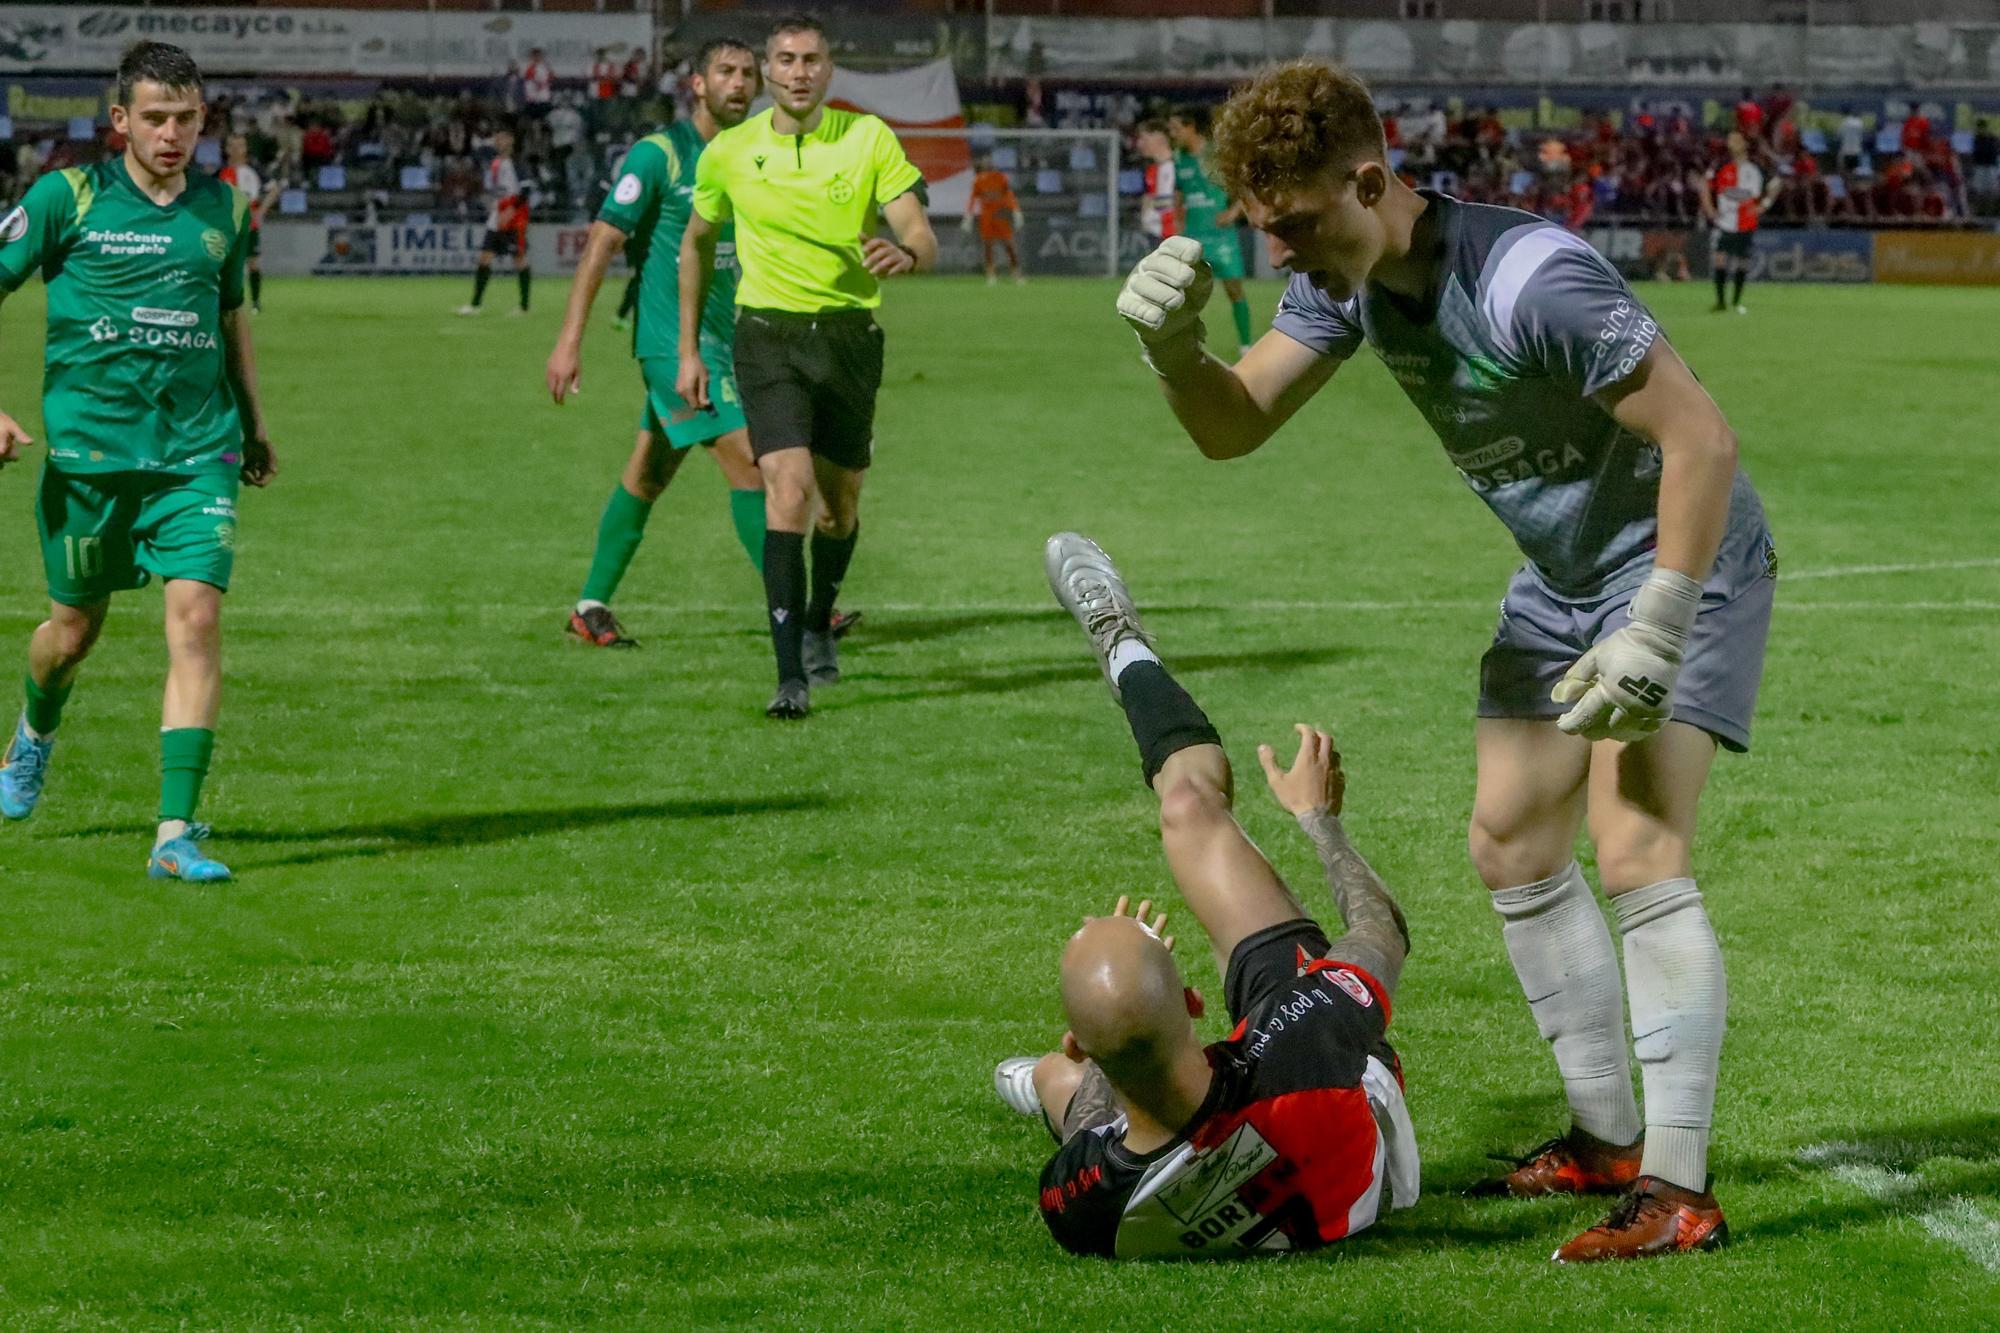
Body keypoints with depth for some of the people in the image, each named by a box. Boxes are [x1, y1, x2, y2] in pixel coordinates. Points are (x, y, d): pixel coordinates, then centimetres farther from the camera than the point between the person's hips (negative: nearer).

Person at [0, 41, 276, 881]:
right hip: (88, 449, -2)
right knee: (75, 628, 12)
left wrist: (252, 424, 29)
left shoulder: (220, 207, 9)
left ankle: (176, 835, -15)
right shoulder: (68, 198, -3)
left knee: (197, 618, -14)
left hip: (197, 453, 2)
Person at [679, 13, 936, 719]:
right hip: (769, 336, -1)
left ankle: (818, 626, 41)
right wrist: (689, 350, 14)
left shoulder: (869, 138, -3)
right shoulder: (729, 153, -1)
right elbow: (697, 242, 15)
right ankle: (791, 676, -20)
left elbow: (922, 236, -9)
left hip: (850, 335, 1)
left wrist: (905, 254, -34)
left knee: (839, 505, 11)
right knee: (789, 492, -18)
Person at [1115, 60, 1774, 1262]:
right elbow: (1233, 427, -3)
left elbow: (1701, 439, -30)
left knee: (1639, 855, -18)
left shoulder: (1530, 280, -33)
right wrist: (1175, 346, -25)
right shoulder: (1350, 279, -7)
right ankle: (1609, 1139, 22)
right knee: (1512, 846, 10)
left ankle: (1679, 1191, -16)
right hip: (1561, 577, 9)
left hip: (1680, 560, -9)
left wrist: (1655, 631, -30)